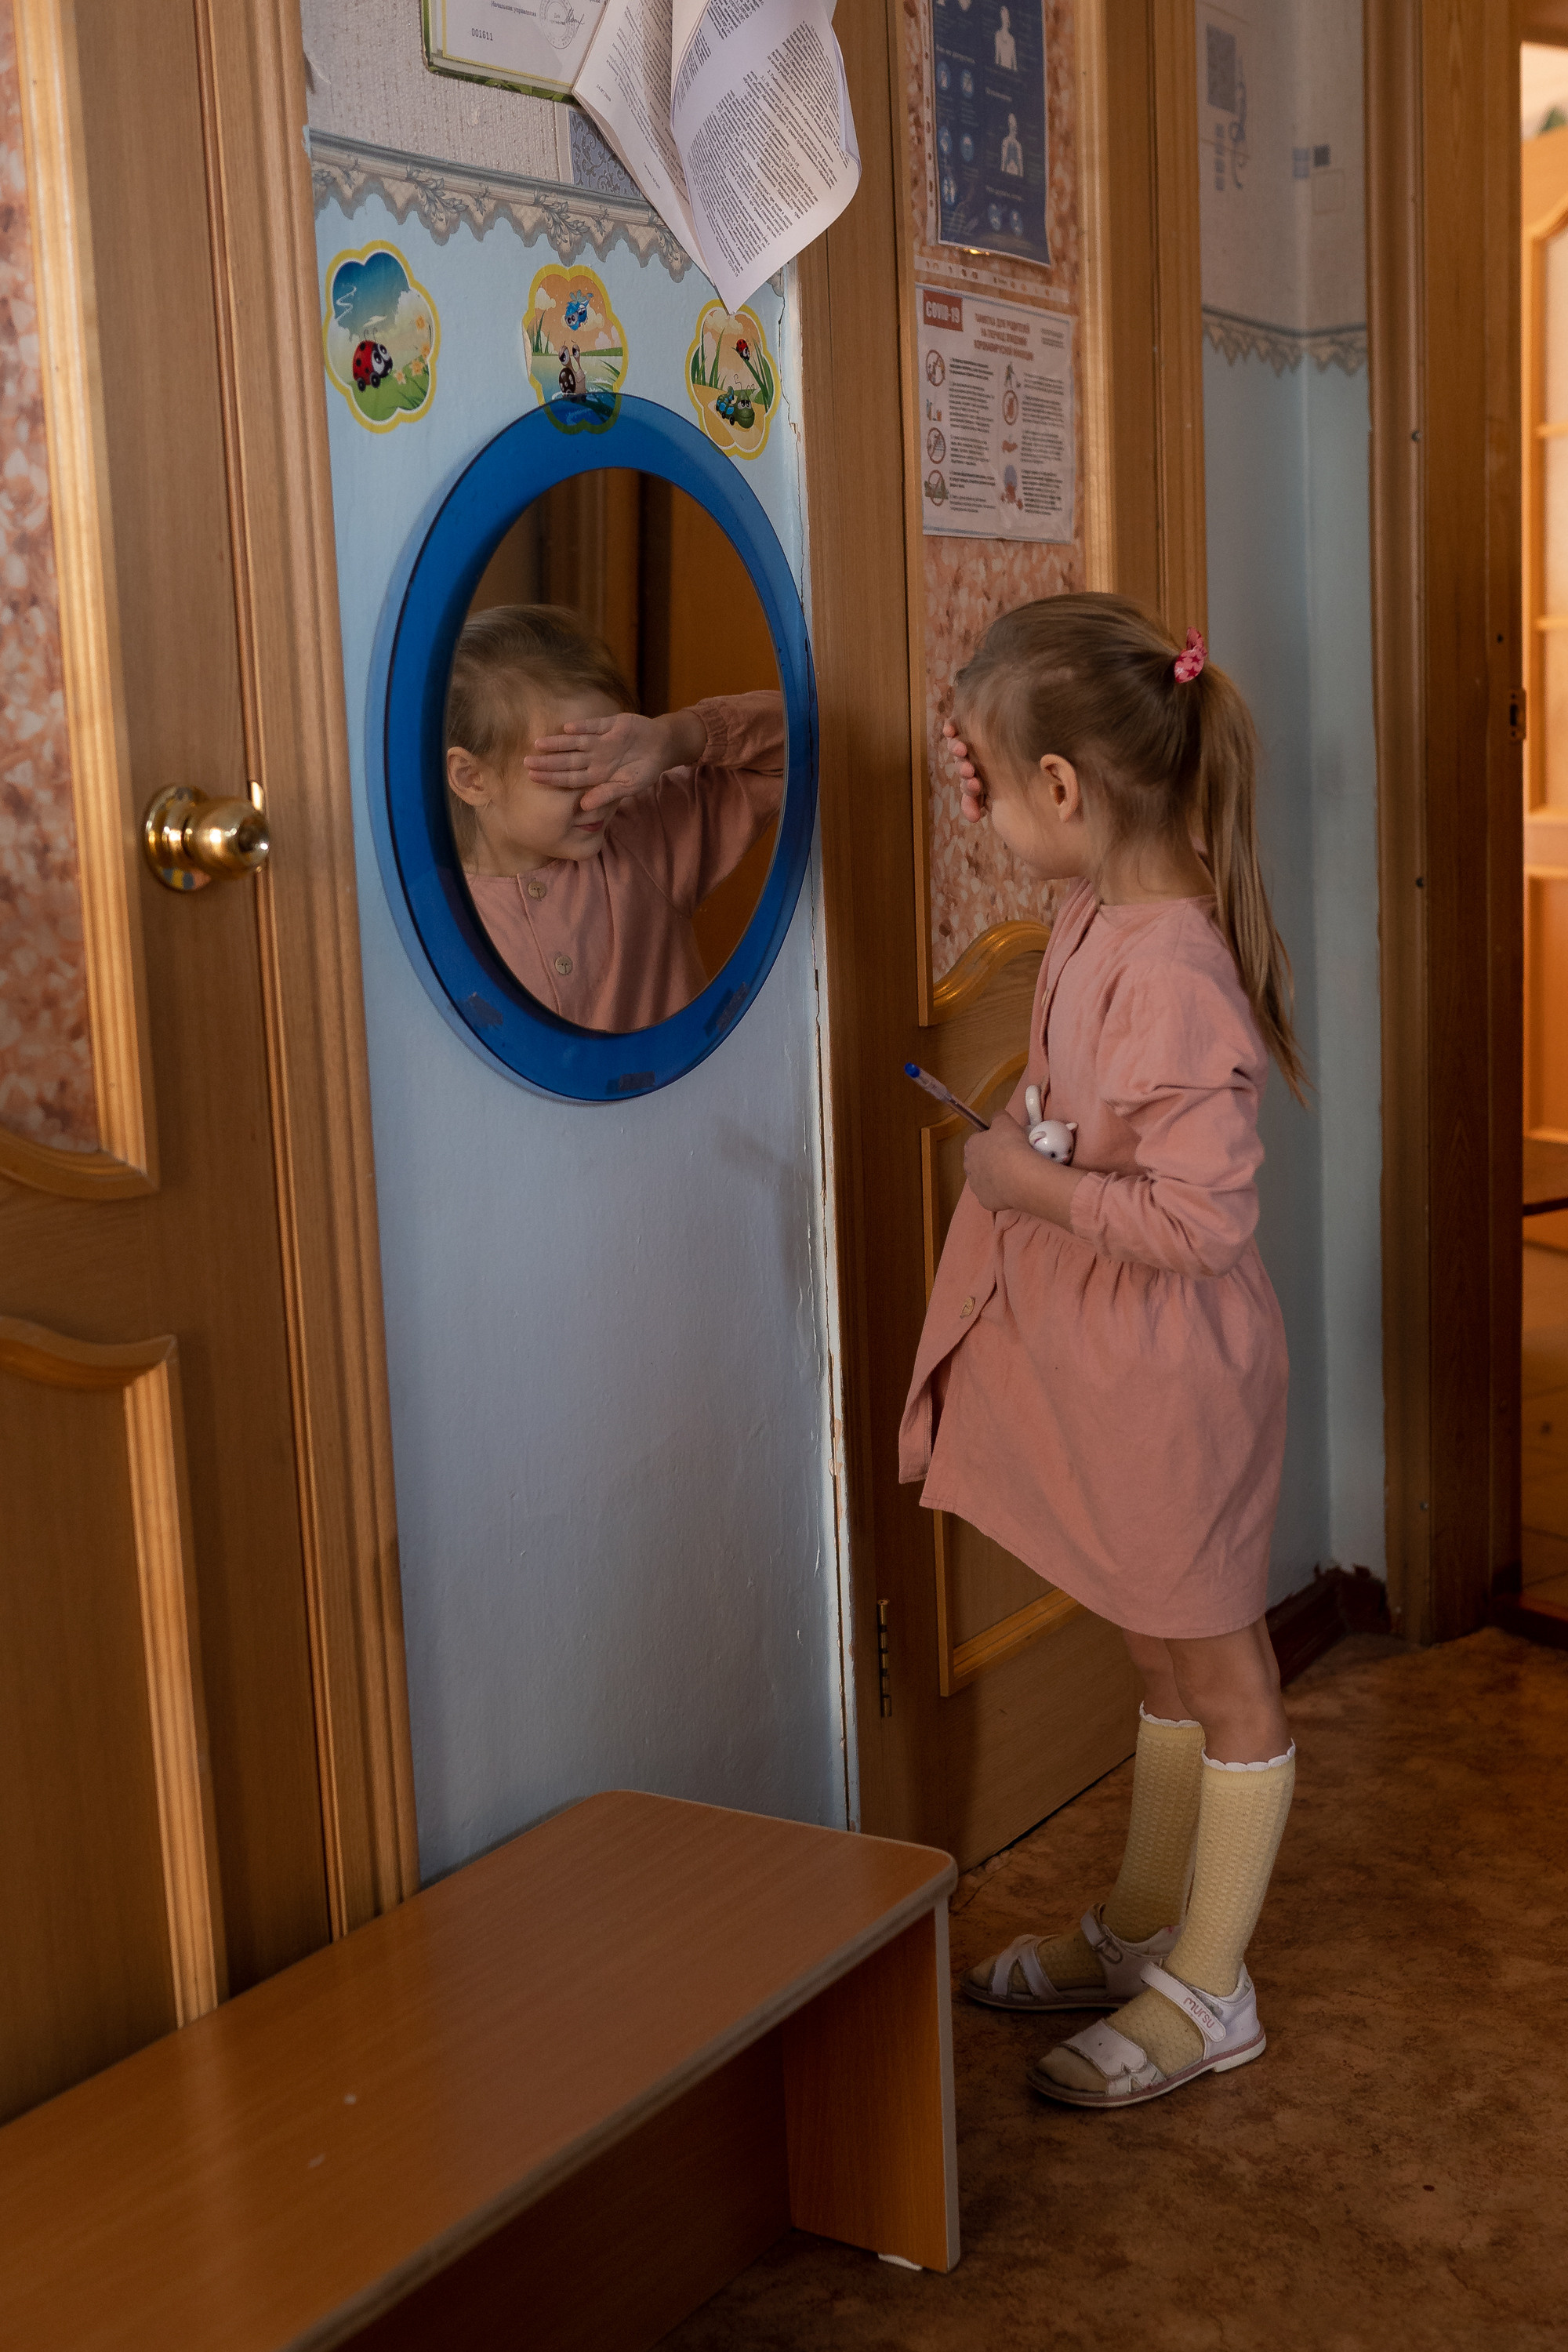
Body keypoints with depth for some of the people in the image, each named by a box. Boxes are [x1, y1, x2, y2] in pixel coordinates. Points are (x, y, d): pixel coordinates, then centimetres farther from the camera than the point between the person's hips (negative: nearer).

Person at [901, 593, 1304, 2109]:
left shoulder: (1170, 970, -28)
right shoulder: (1100, 906, 0)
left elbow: (1199, 1218, -31)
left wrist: (1032, 1183, -20)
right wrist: (985, 775, 11)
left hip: (1171, 1374, -9)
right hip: (1097, 1362, 9)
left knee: (1217, 1671, 8)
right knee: (1160, 1658, 22)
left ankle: (1208, 1991, 24)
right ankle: (1140, 1928, 40)